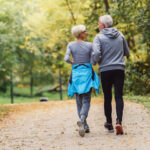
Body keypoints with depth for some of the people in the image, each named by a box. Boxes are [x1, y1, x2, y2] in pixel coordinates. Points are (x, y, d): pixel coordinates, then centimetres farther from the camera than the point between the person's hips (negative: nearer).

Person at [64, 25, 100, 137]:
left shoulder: (70, 45, -1)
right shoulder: (89, 45, -4)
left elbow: (66, 59, -12)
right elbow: (93, 62, -5)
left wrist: (72, 62, 10)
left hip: (76, 73, 2)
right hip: (87, 73, -2)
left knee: (79, 101, 13)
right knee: (86, 100, -3)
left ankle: (85, 126, 14)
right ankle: (82, 121, -29)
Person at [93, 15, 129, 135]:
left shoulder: (99, 37, -4)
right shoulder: (120, 35, 7)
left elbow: (96, 53, -17)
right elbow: (127, 53, 13)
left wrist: (97, 61, 3)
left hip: (105, 70, -2)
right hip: (119, 69, 2)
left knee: (107, 97, 10)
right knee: (119, 96, 0)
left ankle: (109, 123, 18)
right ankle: (119, 122, -17)